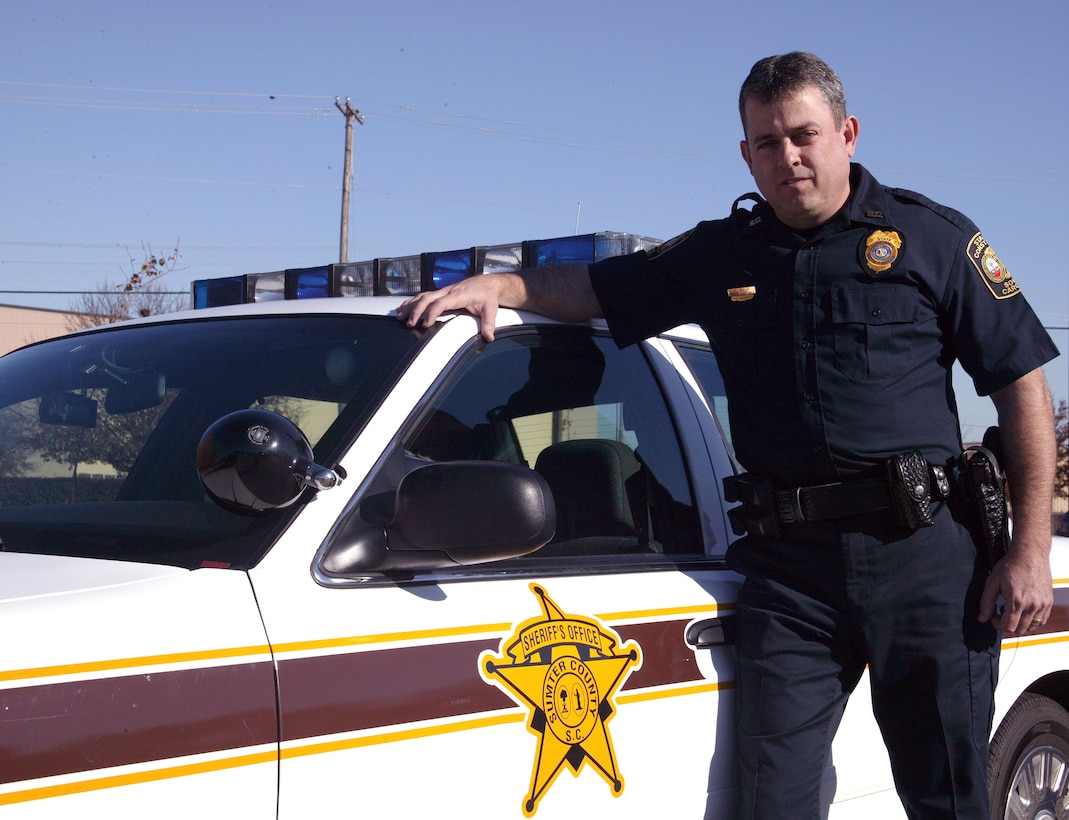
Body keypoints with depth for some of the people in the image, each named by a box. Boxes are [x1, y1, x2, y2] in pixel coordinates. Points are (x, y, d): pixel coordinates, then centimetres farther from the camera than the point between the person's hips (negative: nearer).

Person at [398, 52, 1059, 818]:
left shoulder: (932, 236, 5)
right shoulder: (722, 255, 15)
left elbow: (1024, 387, 4)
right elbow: (591, 288, 22)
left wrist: (1031, 552, -4)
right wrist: (496, 284, 0)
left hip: (922, 553, -2)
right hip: (789, 562, 3)